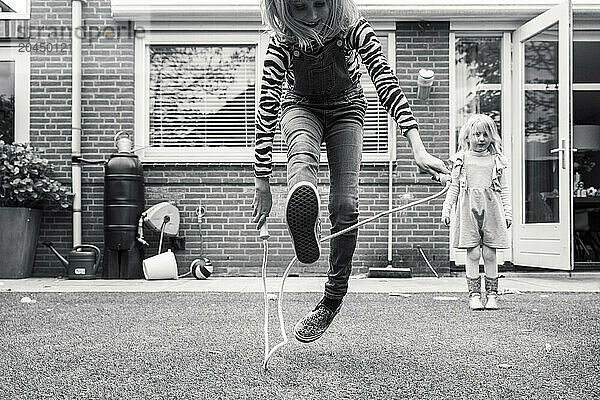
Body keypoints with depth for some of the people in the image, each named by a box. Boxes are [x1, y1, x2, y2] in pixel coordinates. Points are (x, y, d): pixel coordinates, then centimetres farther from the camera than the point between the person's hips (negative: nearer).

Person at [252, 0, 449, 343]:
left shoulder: (352, 28, -30)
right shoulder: (282, 41, -29)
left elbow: (387, 82, -39)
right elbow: (267, 107, -33)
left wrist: (418, 149, -52)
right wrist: (262, 183, -37)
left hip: (345, 110, 0)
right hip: (300, 107, 0)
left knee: (345, 204, -12)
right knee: (303, 154, -37)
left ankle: (332, 301, 1)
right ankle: (304, 219, -68)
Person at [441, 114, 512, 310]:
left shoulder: (496, 160, 11)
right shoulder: (461, 159, 8)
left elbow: (504, 189, 12)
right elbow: (454, 187, 10)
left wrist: (508, 212, 6)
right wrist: (446, 209, 2)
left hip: (491, 208, 1)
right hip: (468, 208, -1)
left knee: (489, 254, 1)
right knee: (473, 253, -3)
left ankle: (492, 295, 9)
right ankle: (474, 295, 4)